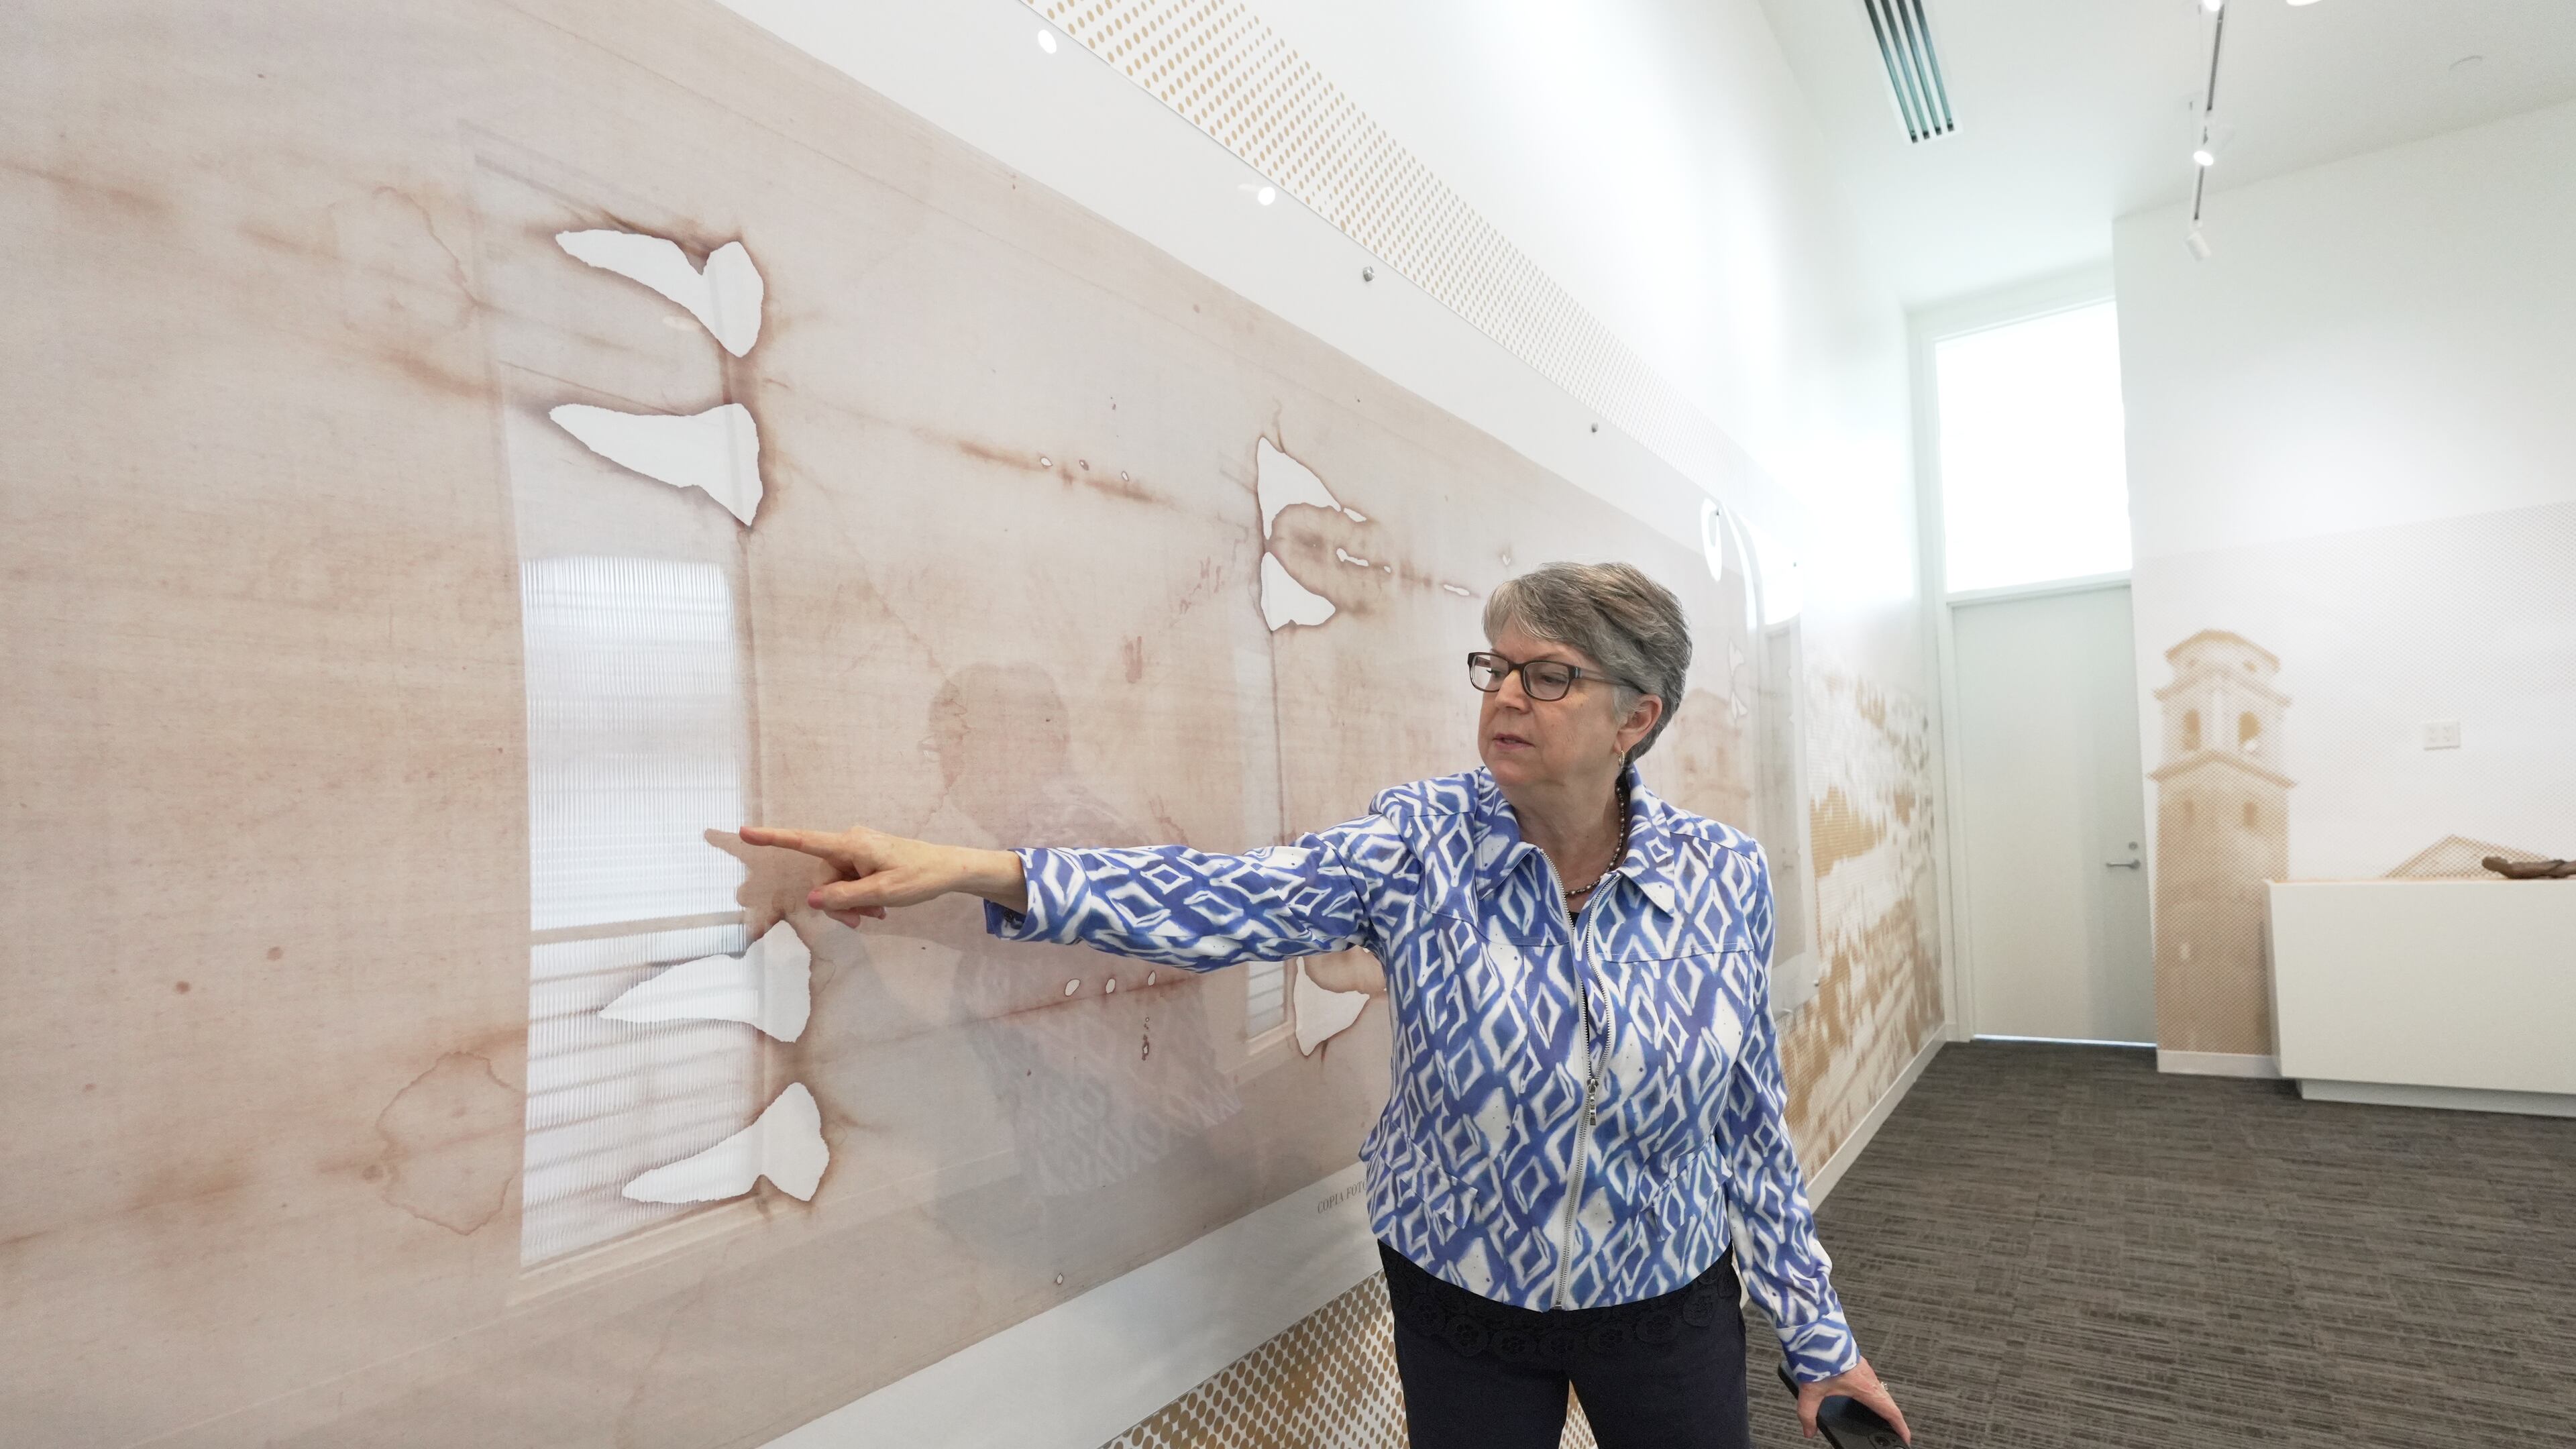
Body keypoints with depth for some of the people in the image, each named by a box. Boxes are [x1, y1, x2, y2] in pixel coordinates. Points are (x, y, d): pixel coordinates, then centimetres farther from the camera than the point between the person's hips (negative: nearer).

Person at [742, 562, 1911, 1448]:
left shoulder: (1725, 879, -11)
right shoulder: (1424, 842, -16)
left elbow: (1749, 1130, -3)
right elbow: (1226, 902, -29)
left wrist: (1819, 1339, 5)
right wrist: (976, 869, -39)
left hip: (1664, 1310, 1)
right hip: (1461, 1313, -1)